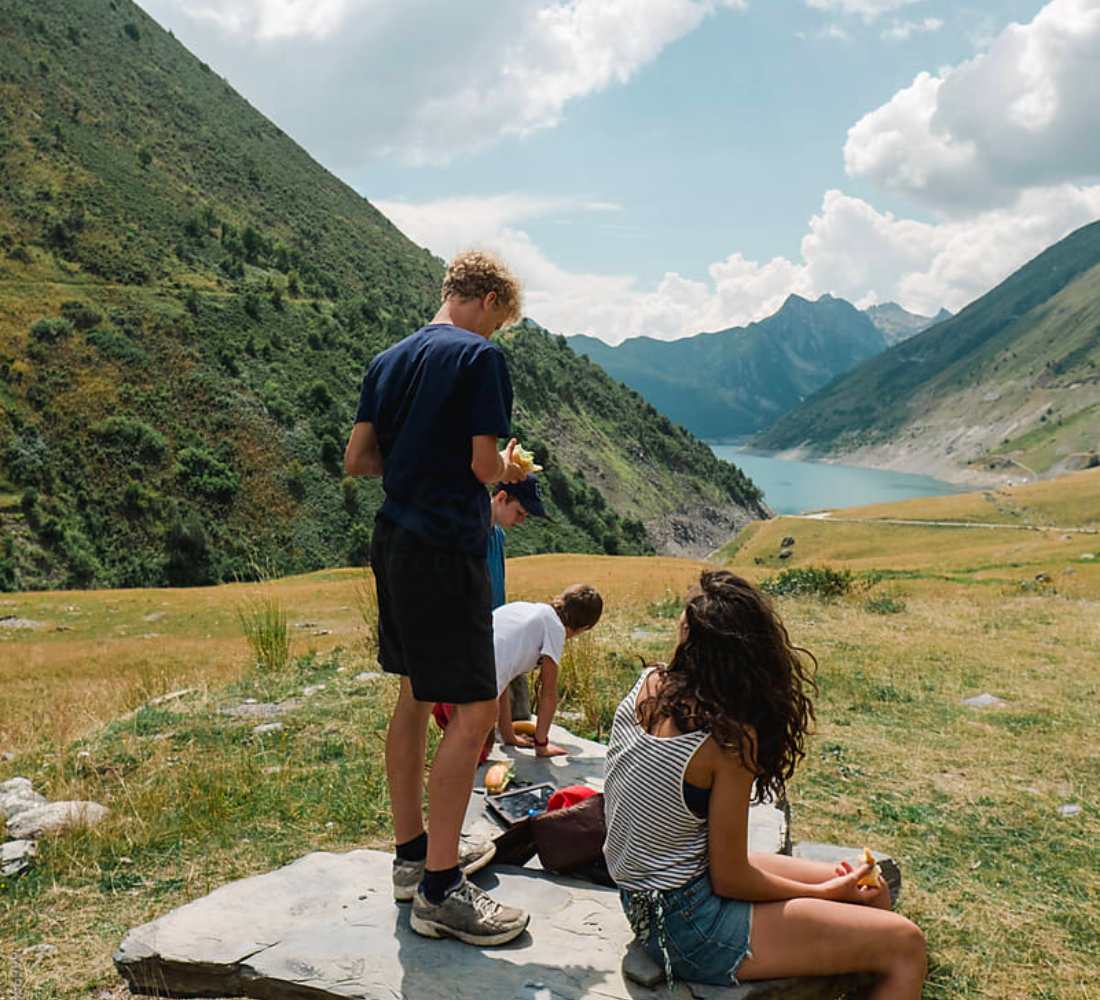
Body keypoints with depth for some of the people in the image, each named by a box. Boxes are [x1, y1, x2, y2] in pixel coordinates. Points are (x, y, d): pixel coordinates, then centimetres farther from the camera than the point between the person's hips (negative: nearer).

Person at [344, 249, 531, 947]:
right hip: (448, 548, -9)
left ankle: (414, 851, 29)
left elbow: (357, 460, 12)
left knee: (416, 697, 17)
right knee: (474, 710, -5)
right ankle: (439, 890, -2)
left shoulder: (389, 360, 14)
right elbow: (485, 465, -14)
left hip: (394, 543, 9)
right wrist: (510, 468, 7)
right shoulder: (481, 357, -9)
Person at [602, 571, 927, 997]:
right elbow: (730, 880, -19)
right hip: (689, 927, -9)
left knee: (870, 893, 16)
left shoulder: (647, 686, -7)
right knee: (905, 945, -6)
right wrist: (823, 894, -4)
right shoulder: (730, 737, -26)